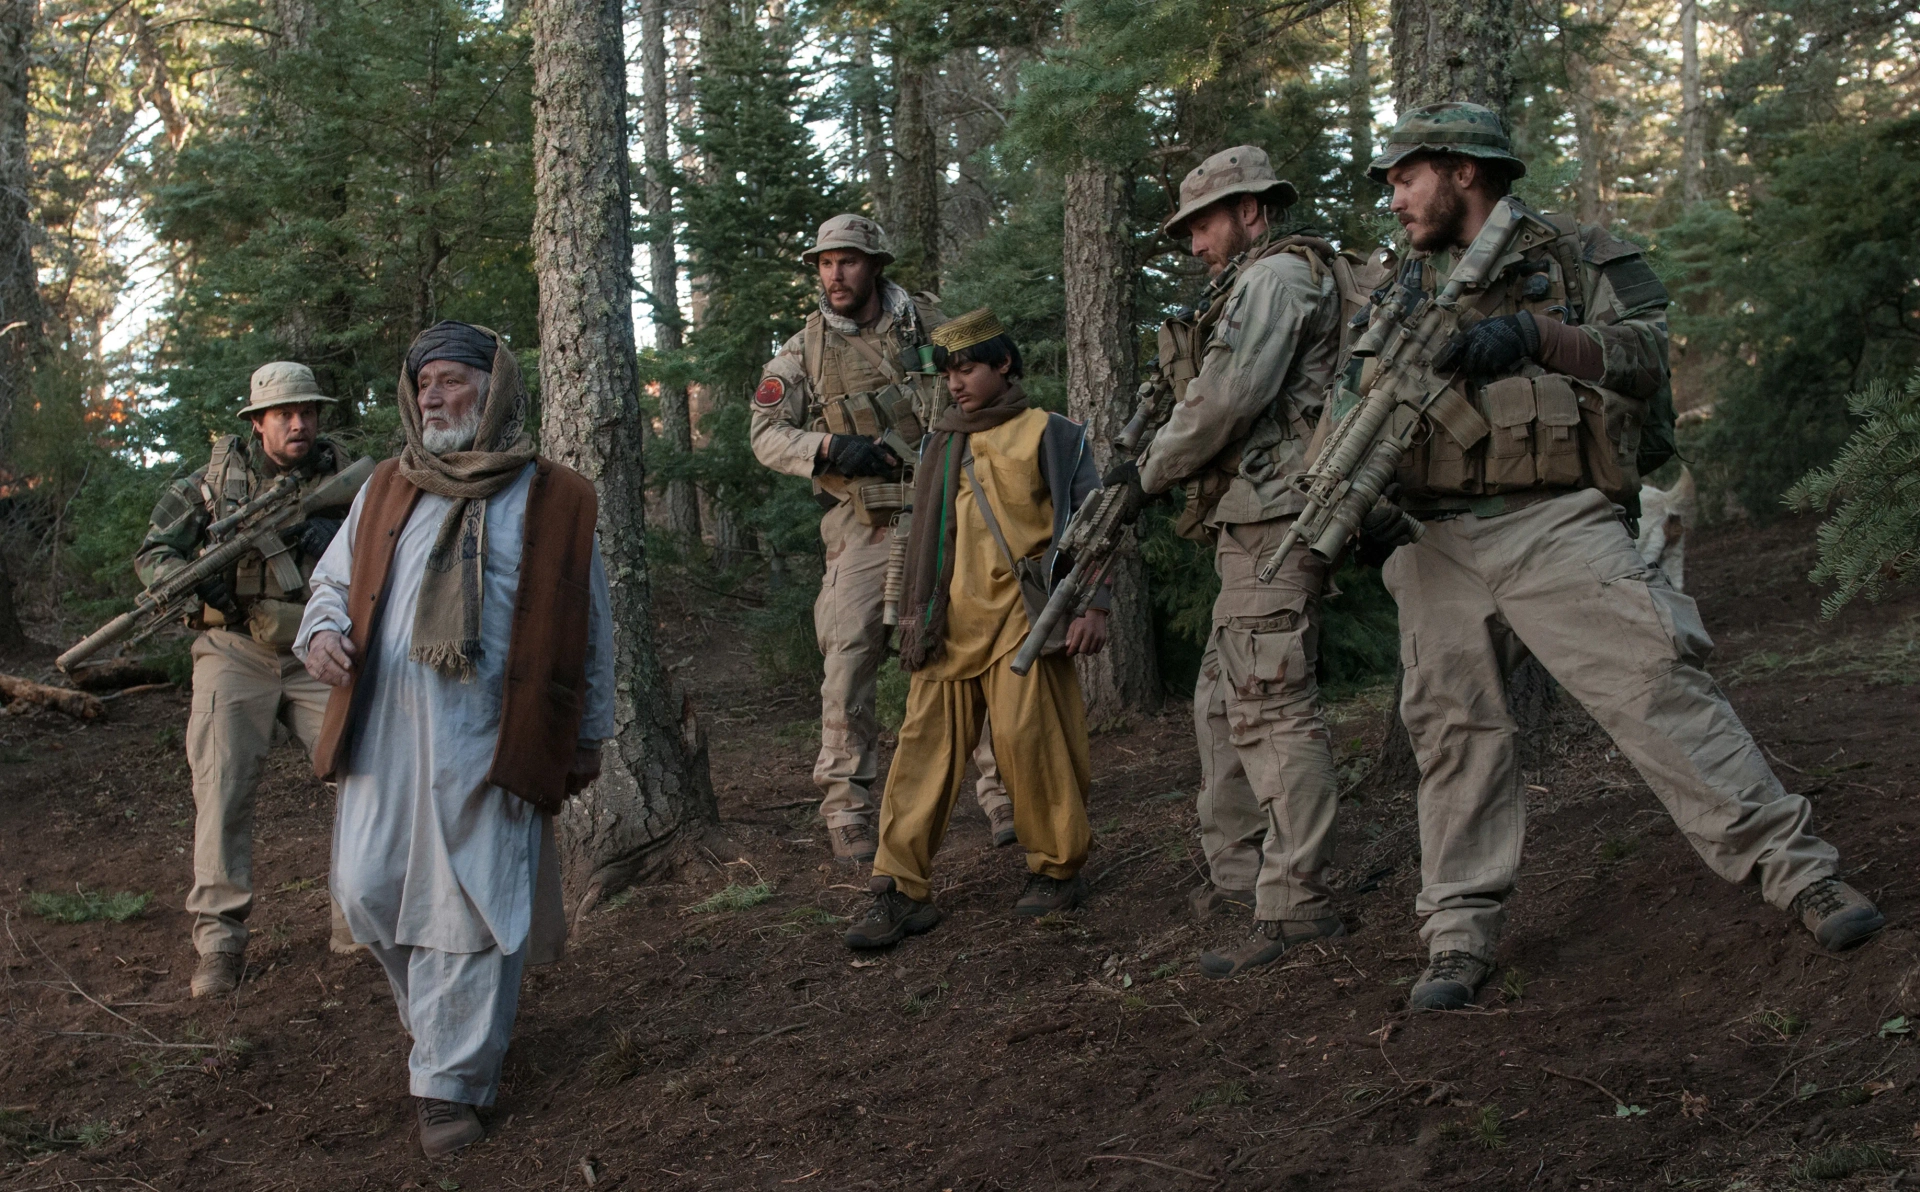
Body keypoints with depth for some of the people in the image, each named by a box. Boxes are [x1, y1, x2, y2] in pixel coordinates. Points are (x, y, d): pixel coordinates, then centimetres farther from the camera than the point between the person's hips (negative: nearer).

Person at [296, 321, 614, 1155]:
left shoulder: (557, 501, 6)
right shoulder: (386, 491, 14)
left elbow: (589, 631, 10)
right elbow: (335, 579, 22)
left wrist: (588, 738, 11)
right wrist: (323, 632, -1)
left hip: (490, 742, -3)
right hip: (383, 732, 4)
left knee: (468, 907, -5)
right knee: (369, 888, 2)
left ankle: (451, 1083, 4)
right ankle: (446, 1024, 28)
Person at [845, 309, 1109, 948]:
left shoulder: (1046, 435, 3)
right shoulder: (940, 444, 19)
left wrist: (1093, 606, -7)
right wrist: (914, 618, 18)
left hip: (1019, 617, -5)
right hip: (949, 625, 5)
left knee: (1030, 739, -7)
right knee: (925, 746, -1)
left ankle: (1057, 868, 12)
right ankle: (902, 891, -1)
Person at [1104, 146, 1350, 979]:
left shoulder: (1276, 276, -8)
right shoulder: (1256, 288, 25)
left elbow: (1227, 398, -17)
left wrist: (1151, 469, -6)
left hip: (1276, 522, -11)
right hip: (1253, 526, 11)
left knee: (1273, 707, -13)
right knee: (1223, 701, 16)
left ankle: (1294, 905, -15)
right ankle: (1236, 868, 24)